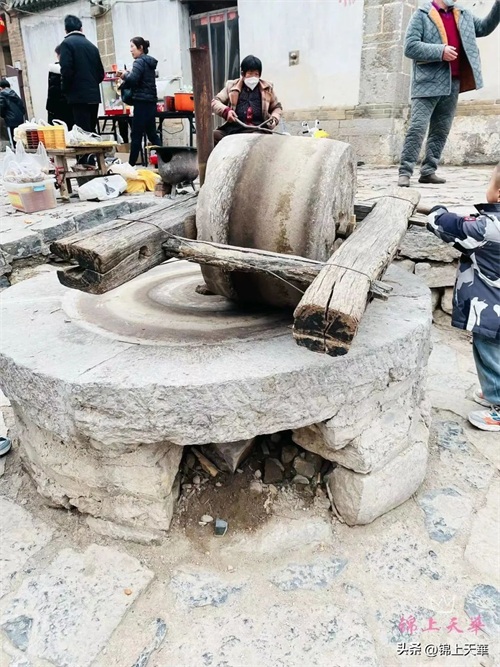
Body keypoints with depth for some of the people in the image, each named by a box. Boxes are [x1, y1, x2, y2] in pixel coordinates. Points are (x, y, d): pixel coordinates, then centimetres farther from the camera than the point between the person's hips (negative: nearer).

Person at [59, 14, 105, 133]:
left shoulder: (67, 43, -3)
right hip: (94, 95, 6)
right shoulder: (91, 45, 14)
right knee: (91, 130, 11)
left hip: (79, 96, -6)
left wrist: (66, 90, 1)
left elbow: (66, 70, -13)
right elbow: (101, 73, 14)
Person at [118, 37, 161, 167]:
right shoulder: (149, 62, 19)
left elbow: (133, 79, -20)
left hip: (142, 102, -9)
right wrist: (127, 76, 9)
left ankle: (131, 164, -3)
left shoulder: (140, 62, -8)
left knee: (136, 135, -6)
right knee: (152, 133, 11)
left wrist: (125, 75, -1)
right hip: (151, 102, 9)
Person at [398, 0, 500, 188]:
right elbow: (410, 47, -8)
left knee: (441, 130, 4)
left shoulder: (464, 15, 21)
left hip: (453, 84, 6)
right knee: (417, 127, -13)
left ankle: (428, 171, 9)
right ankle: (405, 172, -13)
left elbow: (484, 27, 24)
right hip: (428, 83, -6)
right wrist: (440, 51, -16)